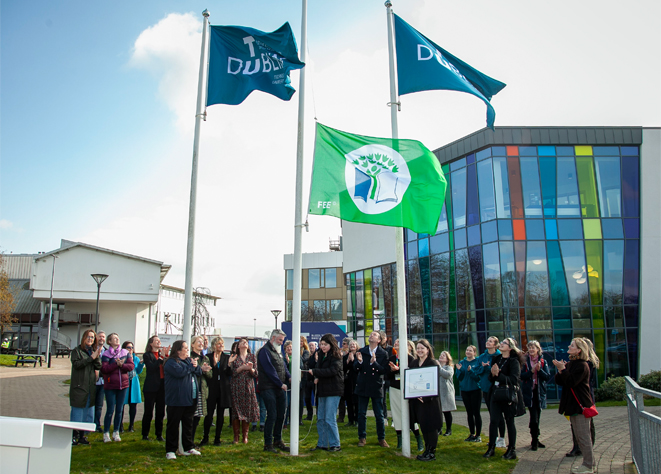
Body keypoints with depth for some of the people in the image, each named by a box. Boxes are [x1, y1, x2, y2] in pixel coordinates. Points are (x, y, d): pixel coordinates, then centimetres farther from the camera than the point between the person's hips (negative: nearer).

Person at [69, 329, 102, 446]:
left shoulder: (94, 351, 14)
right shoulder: (77, 350, 1)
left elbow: (98, 367, 3)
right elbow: (76, 364, -15)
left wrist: (97, 356, -14)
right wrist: (91, 358, -19)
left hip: (91, 386, 5)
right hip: (79, 386, -5)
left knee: (88, 413, 8)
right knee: (77, 412, -3)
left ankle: (82, 436, 18)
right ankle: (73, 436, 7)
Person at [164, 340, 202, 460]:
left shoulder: (189, 360, 16)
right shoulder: (171, 362, -9)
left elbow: (199, 372, 14)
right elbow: (179, 372, -25)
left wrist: (196, 366, -9)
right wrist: (191, 366, -10)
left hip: (190, 399, 8)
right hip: (176, 400, -8)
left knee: (188, 424, 13)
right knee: (173, 425, -1)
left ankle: (188, 448, 22)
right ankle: (170, 451, 5)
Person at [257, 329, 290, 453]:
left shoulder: (278, 351, 18)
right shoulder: (265, 351, -9)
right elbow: (270, 370, -15)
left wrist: (289, 377, 1)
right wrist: (280, 384, -14)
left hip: (280, 388, 8)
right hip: (269, 388, -8)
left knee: (281, 415, 10)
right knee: (272, 415, -7)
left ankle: (278, 440, 23)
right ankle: (268, 444, 3)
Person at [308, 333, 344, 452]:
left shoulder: (336, 356, -9)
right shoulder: (321, 355, 13)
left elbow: (332, 371, -21)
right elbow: (317, 368, 20)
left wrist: (314, 371, -21)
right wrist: (317, 378, -2)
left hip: (333, 390, -7)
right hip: (322, 389, 8)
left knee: (329, 419, -7)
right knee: (320, 419, 10)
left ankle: (335, 444, 4)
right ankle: (322, 444, 19)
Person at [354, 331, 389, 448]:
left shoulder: (383, 354, -2)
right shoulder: (361, 351, 5)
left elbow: (383, 370, -11)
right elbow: (356, 367, 0)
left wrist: (374, 363, -26)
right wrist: (359, 361, -21)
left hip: (376, 387, -2)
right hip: (362, 386, 2)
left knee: (379, 415, 5)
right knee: (361, 414, 7)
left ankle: (381, 439, 17)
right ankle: (362, 438, 19)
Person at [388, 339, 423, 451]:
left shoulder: (410, 358, -4)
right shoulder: (391, 358, 9)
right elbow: (388, 375, 5)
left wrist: (398, 369, -30)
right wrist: (392, 370, -14)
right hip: (394, 389, 5)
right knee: (396, 413, 5)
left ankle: (419, 441, 5)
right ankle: (400, 440, 14)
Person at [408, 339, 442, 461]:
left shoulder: (433, 363, -8)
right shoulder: (414, 363, 11)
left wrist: (425, 397, -21)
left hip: (430, 400, -6)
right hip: (417, 399, 6)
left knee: (430, 426, -1)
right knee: (423, 425, 11)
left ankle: (431, 452, 7)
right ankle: (427, 450, 21)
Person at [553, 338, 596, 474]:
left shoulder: (582, 365, -14)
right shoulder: (570, 364, 13)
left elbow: (571, 382, -23)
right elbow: (559, 381, 9)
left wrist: (563, 369, -21)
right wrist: (560, 371, -7)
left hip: (581, 405, -9)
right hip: (573, 405, 9)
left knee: (583, 436, -2)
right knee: (579, 437, 15)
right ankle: (589, 463, 24)